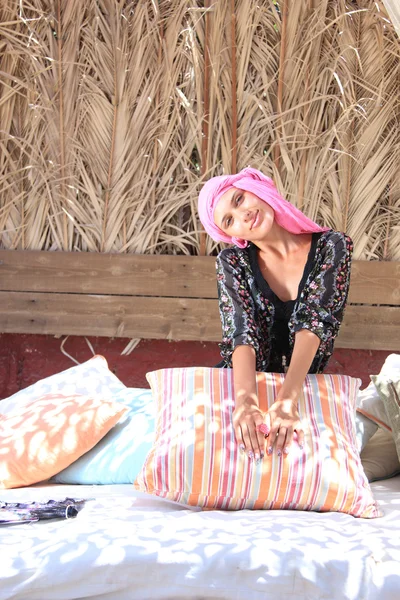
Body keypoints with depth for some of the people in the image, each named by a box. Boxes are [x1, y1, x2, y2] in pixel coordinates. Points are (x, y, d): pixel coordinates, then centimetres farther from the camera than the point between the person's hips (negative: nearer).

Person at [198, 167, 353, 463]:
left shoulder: (332, 247, -9)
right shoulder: (233, 262, -5)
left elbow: (313, 322, -22)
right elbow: (242, 333, -19)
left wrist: (287, 401, -37)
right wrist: (245, 402, -39)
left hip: (305, 382, 0)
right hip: (246, 381, 1)